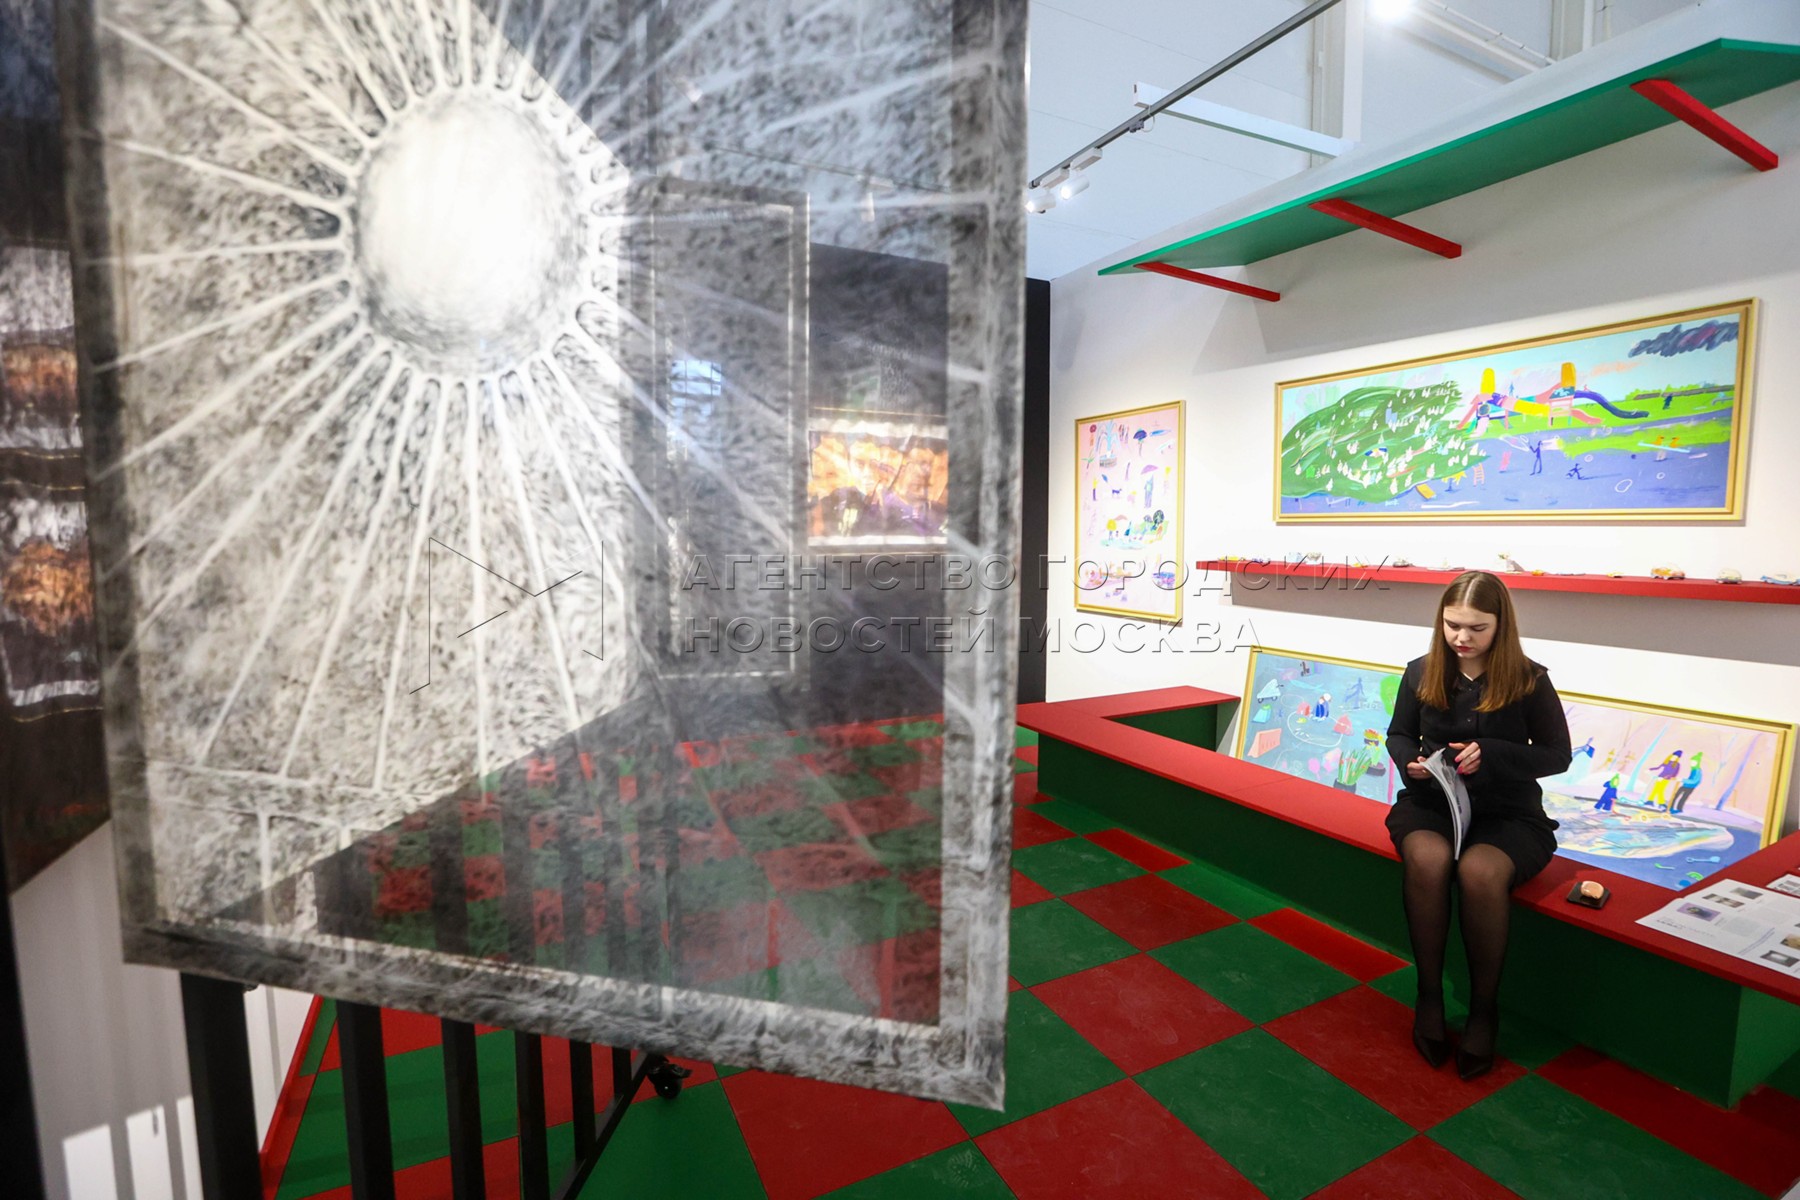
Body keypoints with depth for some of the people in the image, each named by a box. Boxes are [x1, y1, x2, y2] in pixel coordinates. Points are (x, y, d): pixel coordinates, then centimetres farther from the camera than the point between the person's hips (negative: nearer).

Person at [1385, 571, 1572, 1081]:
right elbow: (1398, 735, 12)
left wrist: (1491, 753, -17)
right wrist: (1409, 761, -12)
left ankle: (1484, 1007, -10)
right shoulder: (1420, 674, 1)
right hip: (1430, 801, 2)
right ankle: (1429, 994, -14)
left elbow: (1558, 755, 0)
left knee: (1481, 871, -35)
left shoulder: (1529, 681, -5)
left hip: (1508, 813, -1)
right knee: (1427, 860, -33)